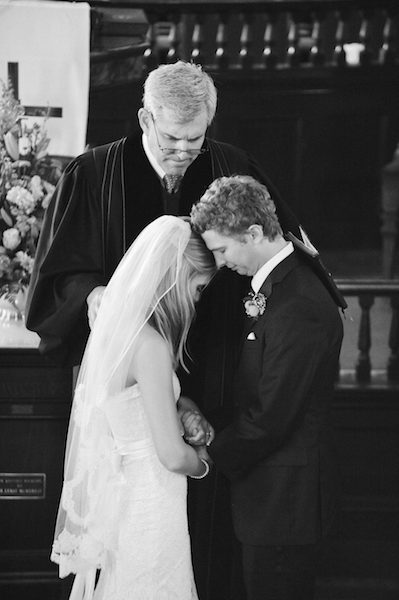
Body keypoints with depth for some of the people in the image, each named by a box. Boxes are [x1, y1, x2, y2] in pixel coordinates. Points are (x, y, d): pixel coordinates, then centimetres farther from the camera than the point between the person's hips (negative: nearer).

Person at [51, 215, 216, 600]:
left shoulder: (115, 327, 5)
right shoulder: (150, 345, -22)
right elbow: (173, 455, -20)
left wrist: (183, 409, 10)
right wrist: (203, 459, 0)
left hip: (117, 492, 9)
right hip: (147, 507, -9)